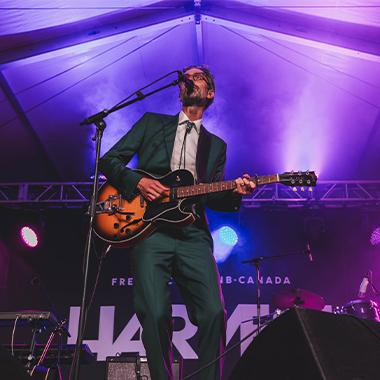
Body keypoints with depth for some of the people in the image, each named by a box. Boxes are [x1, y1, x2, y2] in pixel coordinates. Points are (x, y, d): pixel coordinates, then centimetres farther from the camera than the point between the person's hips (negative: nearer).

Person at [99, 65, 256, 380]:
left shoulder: (216, 145, 24)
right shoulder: (152, 123, 19)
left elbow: (213, 200, 18)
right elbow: (109, 160, 13)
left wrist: (235, 192, -3)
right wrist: (137, 182, -5)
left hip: (193, 235, 2)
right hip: (150, 231, -1)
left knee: (214, 313, -15)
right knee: (155, 315, -15)